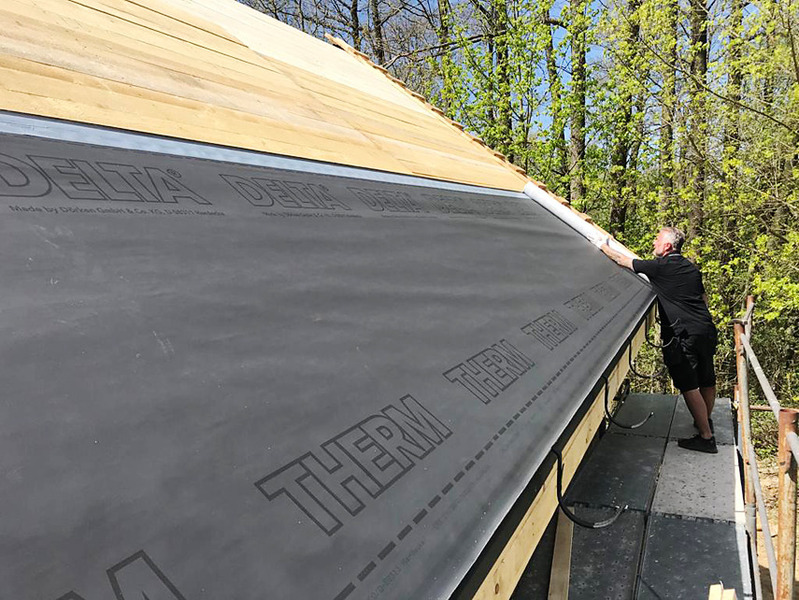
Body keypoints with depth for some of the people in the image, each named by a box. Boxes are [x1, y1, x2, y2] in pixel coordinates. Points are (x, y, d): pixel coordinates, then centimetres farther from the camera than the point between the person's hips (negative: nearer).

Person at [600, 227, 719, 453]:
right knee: (707, 381, 20)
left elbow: (624, 261, 0)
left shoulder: (660, 267, -8)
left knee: (689, 386, -3)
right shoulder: (692, 268, 14)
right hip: (706, 331, 8)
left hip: (682, 335, -8)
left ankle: (706, 437, 0)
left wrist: (604, 247, 15)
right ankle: (706, 420, 41)